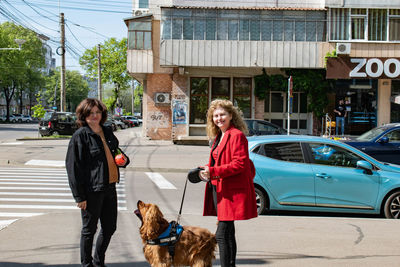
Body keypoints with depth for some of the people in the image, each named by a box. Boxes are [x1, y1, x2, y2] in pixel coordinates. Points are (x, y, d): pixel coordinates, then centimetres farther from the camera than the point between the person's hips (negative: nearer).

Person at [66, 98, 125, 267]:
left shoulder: (107, 132, 12)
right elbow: (73, 166, -12)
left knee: (110, 228, 12)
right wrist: (79, 196, -15)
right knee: (89, 230, 5)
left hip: (109, 187, 7)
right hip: (91, 190, -7)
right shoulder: (80, 136, -9)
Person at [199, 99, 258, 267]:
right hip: (218, 190, 10)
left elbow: (240, 164, -20)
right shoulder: (220, 136, 17)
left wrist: (213, 171, -23)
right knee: (227, 233, 17)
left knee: (222, 235, -13)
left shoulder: (237, 135, -13)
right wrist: (207, 171, 6)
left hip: (231, 191, -10)